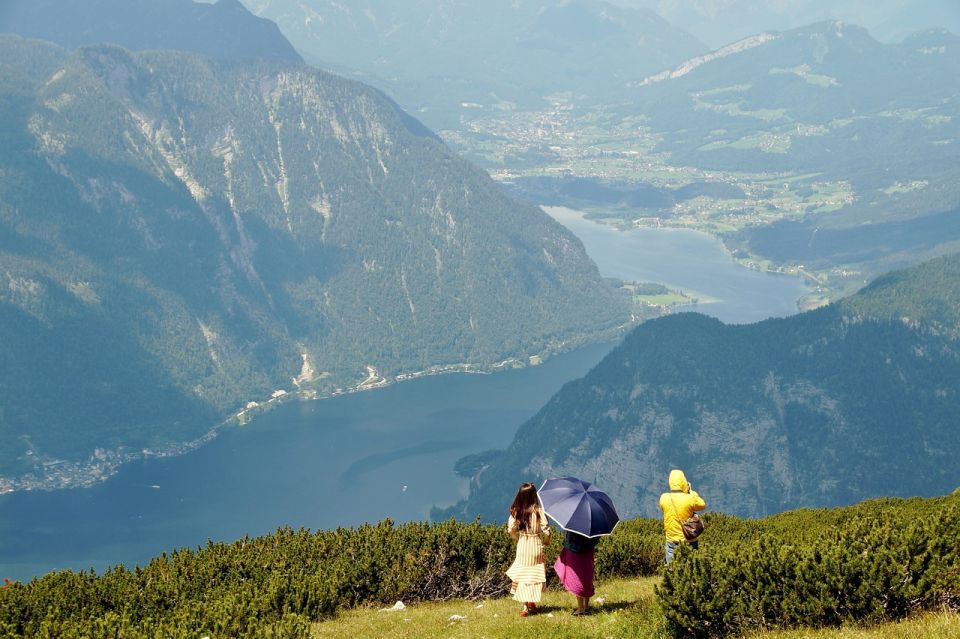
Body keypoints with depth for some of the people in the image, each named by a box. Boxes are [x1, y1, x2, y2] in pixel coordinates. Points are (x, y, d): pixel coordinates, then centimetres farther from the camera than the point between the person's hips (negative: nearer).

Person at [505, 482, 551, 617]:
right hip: (536, 545, -2)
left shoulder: (516, 511, -5)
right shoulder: (538, 511, -13)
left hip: (522, 545, 2)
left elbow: (510, 529, -3)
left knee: (522, 574, 9)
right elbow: (545, 529, -12)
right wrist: (547, 539, 8)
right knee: (535, 574, 13)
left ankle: (525, 605, 6)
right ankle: (532, 601, 7)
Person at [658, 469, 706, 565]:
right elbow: (703, 505, 1)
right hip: (688, 542, -2)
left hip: (671, 541, 2)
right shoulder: (689, 499, -18)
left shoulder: (664, 498, -10)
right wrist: (692, 492, 7)